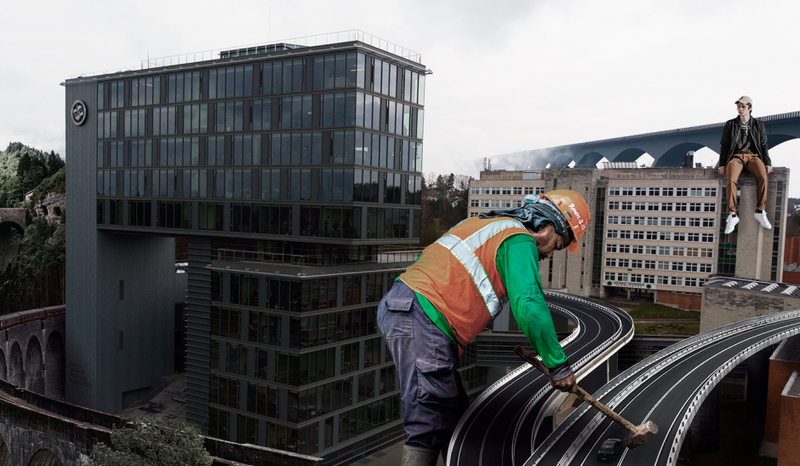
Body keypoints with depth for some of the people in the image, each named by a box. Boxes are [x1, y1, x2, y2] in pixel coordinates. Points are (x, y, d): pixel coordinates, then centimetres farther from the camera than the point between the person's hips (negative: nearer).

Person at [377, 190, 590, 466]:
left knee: (454, 412, 15)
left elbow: (426, 259, 28)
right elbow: (529, 306, -16)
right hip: (420, 321, -10)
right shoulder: (520, 241, -3)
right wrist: (558, 365, -9)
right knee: (429, 426, -9)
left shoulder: (481, 223, 24)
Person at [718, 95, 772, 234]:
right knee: (731, 179, -34)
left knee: (762, 176, -34)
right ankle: (732, 215, -33)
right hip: (736, 157, -1)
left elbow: (764, 146, 14)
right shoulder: (730, 124, 13)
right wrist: (722, 164, 2)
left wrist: (768, 163, 0)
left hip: (753, 156, 1)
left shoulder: (758, 125, 15)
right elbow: (724, 146, 13)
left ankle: (760, 211, -24)